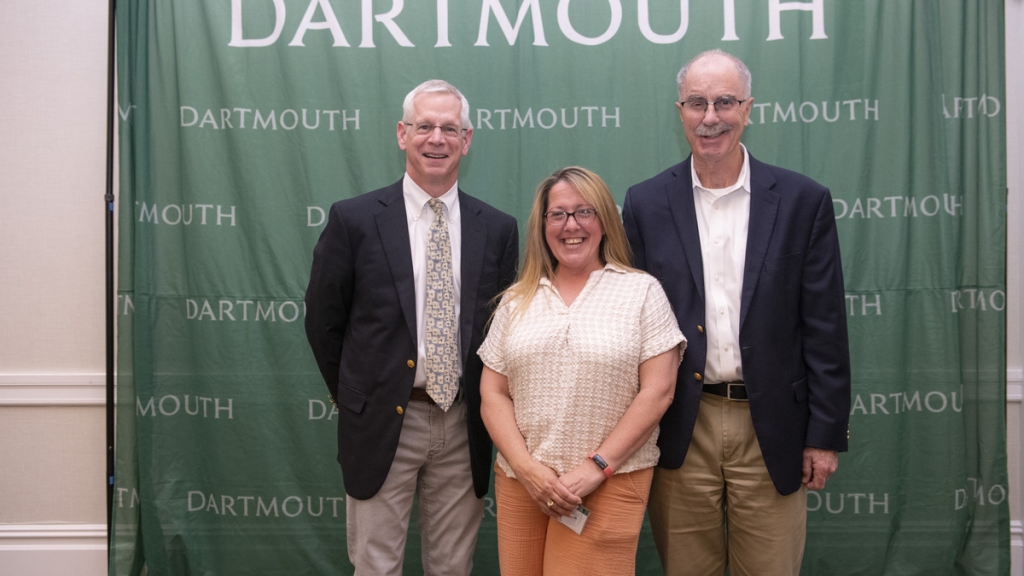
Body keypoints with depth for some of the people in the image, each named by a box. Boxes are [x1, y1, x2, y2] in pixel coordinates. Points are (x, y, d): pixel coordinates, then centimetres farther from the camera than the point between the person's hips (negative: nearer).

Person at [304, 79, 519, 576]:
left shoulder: (497, 229, 2)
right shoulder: (354, 219, -4)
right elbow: (322, 320, 2)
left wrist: (484, 406, 5)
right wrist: (353, 396, 5)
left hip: (464, 427, 2)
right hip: (382, 423, -2)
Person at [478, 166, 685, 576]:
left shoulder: (642, 292, 0)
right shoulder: (517, 301, 9)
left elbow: (658, 390, -6)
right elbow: (493, 394, 6)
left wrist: (596, 468, -12)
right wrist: (526, 467, -8)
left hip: (609, 483, -3)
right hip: (521, 481, 3)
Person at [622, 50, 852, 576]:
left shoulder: (803, 201, 0)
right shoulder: (646, 204, 2)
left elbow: (824, 330, 0)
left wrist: (826, 434, -2)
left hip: (772, 431, 0)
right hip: (680, 431, 1)